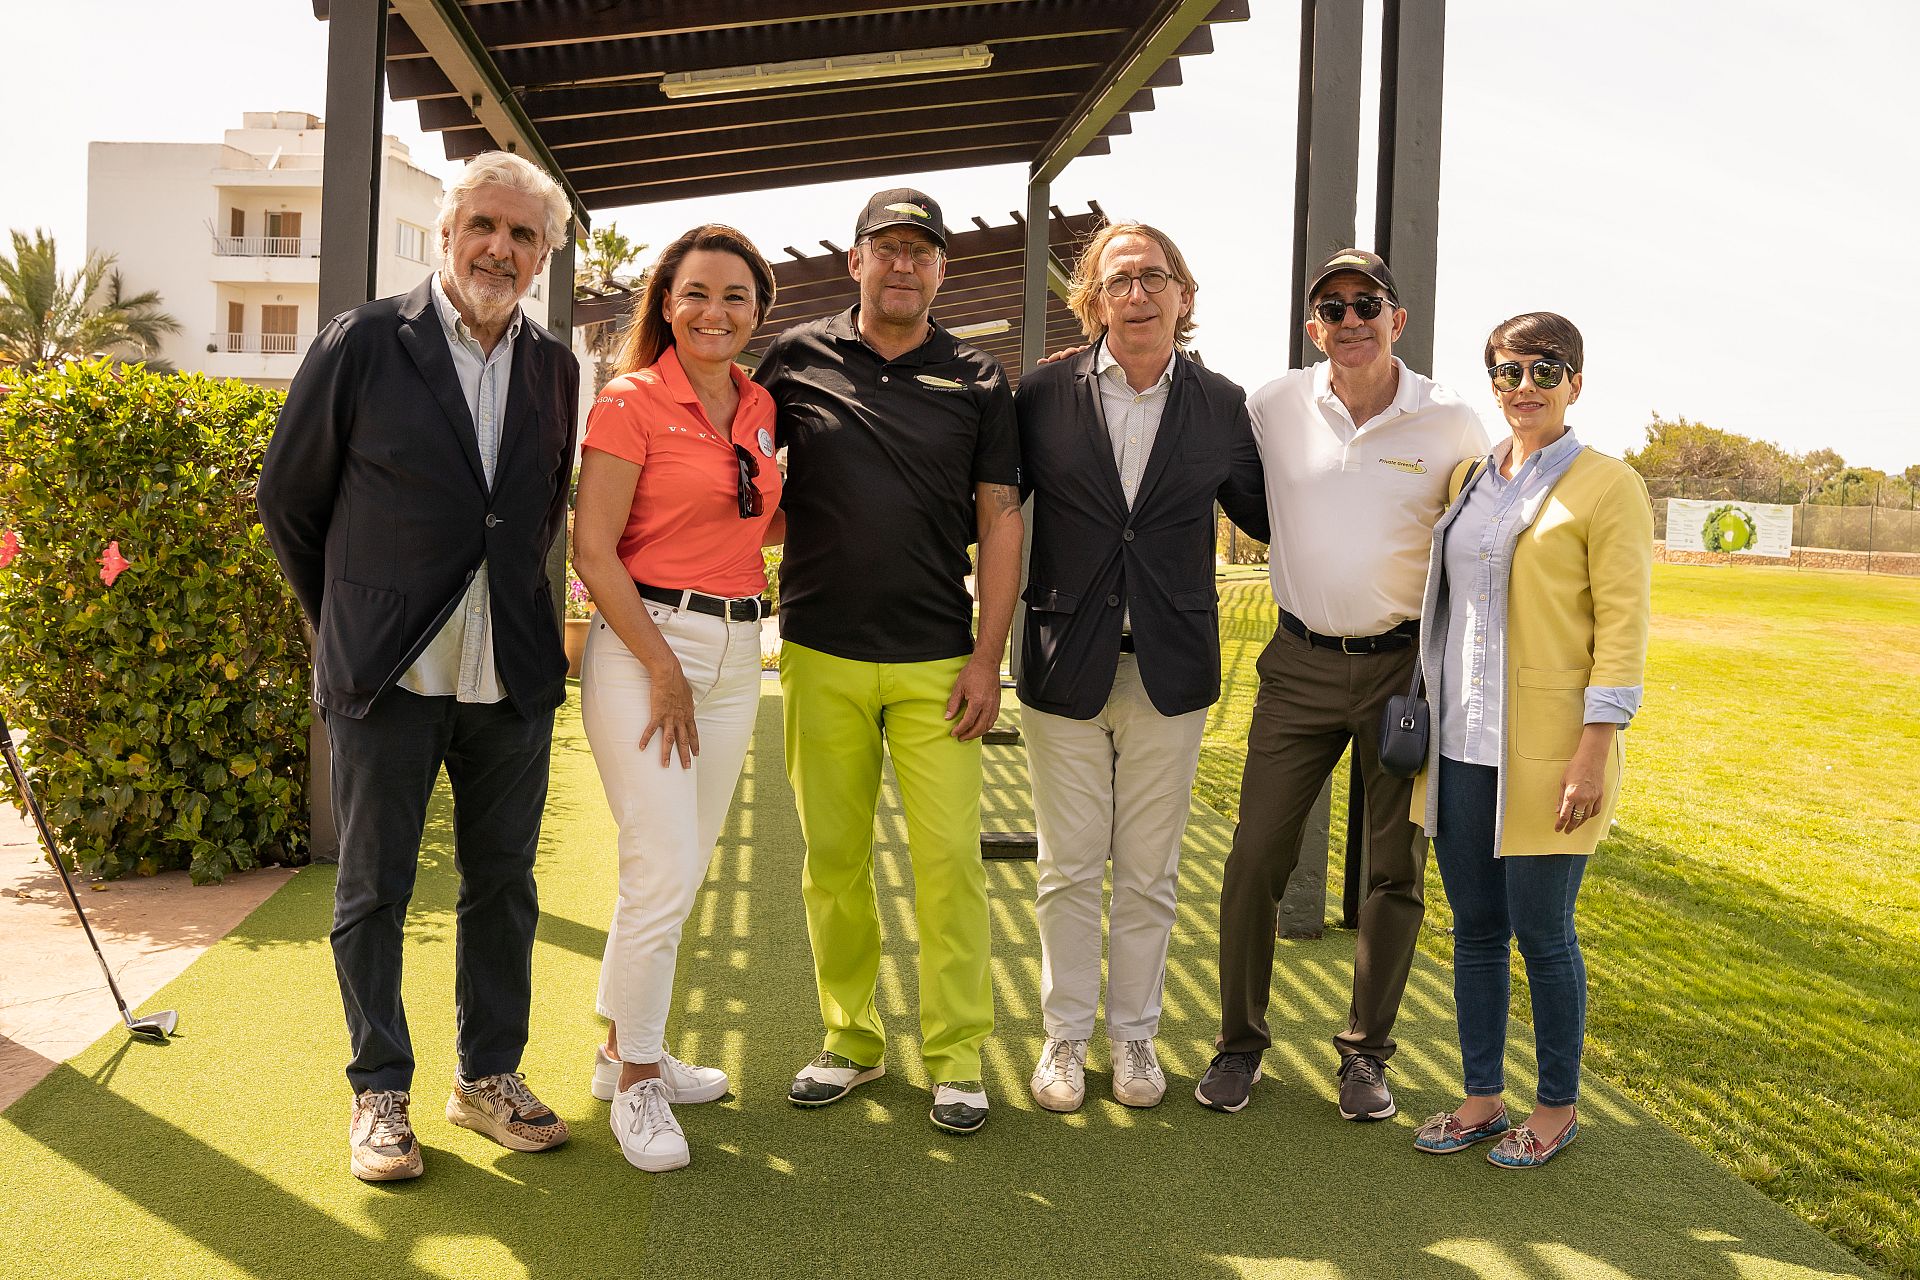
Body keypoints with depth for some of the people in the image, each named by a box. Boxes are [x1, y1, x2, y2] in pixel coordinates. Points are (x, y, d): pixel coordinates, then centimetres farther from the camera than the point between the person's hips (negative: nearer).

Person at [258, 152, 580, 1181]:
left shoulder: (553, 367, 7)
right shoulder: (363, 344, -5)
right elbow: (288, 496, 4)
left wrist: (505, 600, 13)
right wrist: (347, 618, 9)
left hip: (513, 672, 4)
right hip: (387, 672, -3)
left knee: (502, 883, 11)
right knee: (373, 891, 7)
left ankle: (489, 1076, 27)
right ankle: (379, 1093, 23)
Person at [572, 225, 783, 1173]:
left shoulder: (758, 408, 11)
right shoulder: (631, 402, -7)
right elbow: (592, 550, -12)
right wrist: (663, 667, -13)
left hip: (735, 650, 7)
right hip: (644, 641, -6)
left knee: (681, 868, 13)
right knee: (663, 872, -8)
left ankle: (624, 1049, 30)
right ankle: (636, 1079, 10)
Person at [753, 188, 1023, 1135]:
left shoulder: (975, 380, 5)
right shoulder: (796, 359, 6)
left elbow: (1000, 520, 4)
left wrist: (988, 655, -3)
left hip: (936, 662, -1)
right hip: (821, 655, 1)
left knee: (949, 859, -3)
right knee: (833, 857, 8)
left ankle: (957, 1055, 10)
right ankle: (850, 1040, 22)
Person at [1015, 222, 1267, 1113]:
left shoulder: (1222, 405, 2)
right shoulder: (1044, 395, -2)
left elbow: (1264, 515, 12)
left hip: (1171, 671, 1)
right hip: (1066, 666, -1)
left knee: (1148, 873, 11)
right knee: (1068, 870, 9)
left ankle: (1135, 1035, 28)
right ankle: (1066, 1037, 26)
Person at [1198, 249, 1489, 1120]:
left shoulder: (1453, 426, -4)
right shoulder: (1275, 407, -3)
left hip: (1405, 665, 0)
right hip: (1299, 663, 0)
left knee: (1396, 872, 8)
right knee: (1255, 861, 1)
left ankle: (1365, 1051, 25)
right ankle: (1240, 1041, 19)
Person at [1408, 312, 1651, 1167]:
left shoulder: (1607, 487, -5)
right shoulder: (1468, 479, 12)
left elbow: (1623, 624, -9)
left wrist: (1594, 749, -15)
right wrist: (1422, 721, 15)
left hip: (1544, 752, -5)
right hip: (1460, 745, 6)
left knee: (1542, 935, 4)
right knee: (1475, 929, 12)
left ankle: (1557, 1108, 23)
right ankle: (1481, 1100, 26)